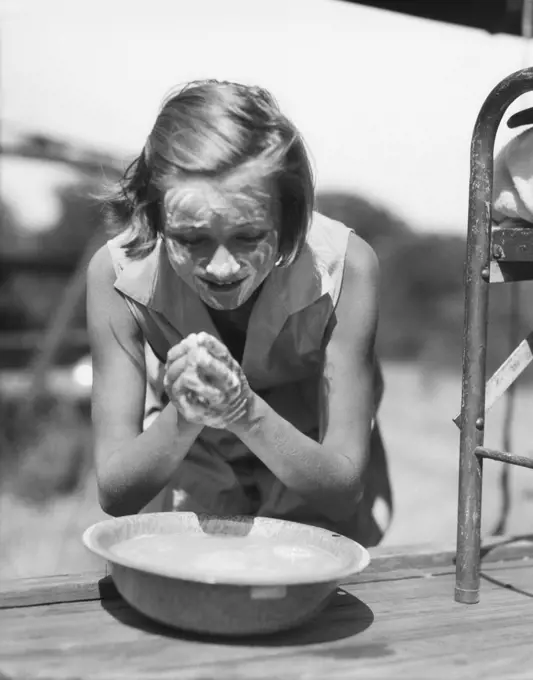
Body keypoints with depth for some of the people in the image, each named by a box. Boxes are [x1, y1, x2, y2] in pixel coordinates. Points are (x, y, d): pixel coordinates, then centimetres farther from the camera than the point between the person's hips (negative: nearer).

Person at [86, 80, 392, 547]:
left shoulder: (343, 268, -22)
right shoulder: (118, 275, -20)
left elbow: (345, 489, -19)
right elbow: (114, 493, -15)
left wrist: (246, 412, -36)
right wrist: (183, 419, -35)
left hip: (317, 530, -1)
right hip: (180, 530, 1)